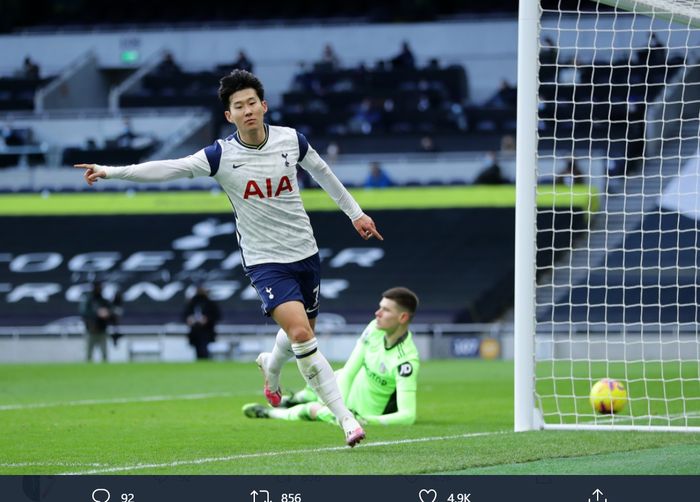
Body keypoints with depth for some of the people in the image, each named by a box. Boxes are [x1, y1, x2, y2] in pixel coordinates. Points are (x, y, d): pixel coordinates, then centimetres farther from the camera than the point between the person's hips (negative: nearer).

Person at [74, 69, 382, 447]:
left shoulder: (291, 140, -5)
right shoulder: (222, 155, -14)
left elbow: (322, 172, 13)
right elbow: (169, 168, -20)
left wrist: (354, 212, 22)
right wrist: (111, 171, -30)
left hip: (305, 253, 4)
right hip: (264, 260, -4)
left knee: (303, 331, 17)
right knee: (300, 332, -20)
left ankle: (271, 366, 54)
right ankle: (345, 418, -14)